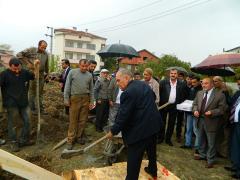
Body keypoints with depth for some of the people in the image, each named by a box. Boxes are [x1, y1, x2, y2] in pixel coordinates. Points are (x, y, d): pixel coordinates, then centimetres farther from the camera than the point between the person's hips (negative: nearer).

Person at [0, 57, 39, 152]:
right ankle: (14, 142, 23)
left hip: (23, 102, 5)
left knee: (27, 121, 10)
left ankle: (24, 140, 27)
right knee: (11, 123, 6)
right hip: (11, 104, -4)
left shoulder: (24, 72, 2)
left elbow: (34, 76, 16)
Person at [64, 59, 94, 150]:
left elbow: (91, 89, 12)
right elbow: (67, 86, 0)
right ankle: (70, 139, 11)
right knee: (73, 120, 0)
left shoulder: (89, 75, 8)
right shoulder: (72, 72, -1)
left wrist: (91, 101, 9)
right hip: (75, 98, -3)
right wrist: (66, 99, -4)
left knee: (82, 120, 8)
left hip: (85, 99, 3)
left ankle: (79, 136, 23)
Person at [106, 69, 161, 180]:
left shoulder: (128, 93, -22)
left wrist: (113, 131, -9)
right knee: (151, 150, 29)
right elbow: (153, 97, 22)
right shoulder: (144, 84, 6)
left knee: (133, 159, 3)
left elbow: (123, 116, -21)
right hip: (153, 124, 10)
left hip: (140, 129, -10)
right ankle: (153, 171, 51)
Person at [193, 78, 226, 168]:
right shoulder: (199, 93, 5)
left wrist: (211, 112, -24)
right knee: (202, 139, 21)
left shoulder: (220, 95, -11)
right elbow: (195, 104, 11)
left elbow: (222, 109, -11)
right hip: (200, 120, 5)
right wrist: (195, 110, -9)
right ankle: (202, 154, 41)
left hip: (211, 122, -5)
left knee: (211, 142, 7)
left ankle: (210, 160, 24)